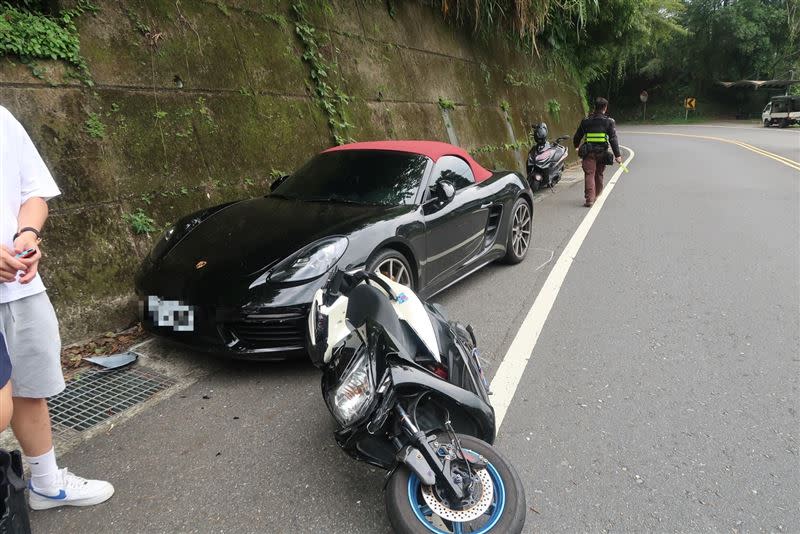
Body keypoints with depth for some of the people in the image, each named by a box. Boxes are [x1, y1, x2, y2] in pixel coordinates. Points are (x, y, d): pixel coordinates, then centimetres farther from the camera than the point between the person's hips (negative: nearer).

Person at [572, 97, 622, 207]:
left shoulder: (586, 121, 5)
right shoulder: (609, 121, 0)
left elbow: (577, 137, 14)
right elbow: (613, 139, -6)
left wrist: (576, 146, 34)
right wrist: (617, 155, -5)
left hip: (589, 152, -1)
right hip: (602, 152, 1)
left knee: (589, 174, -5)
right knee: (599, 174, 17)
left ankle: (589, 198, -18)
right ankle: (596, 195, 32)